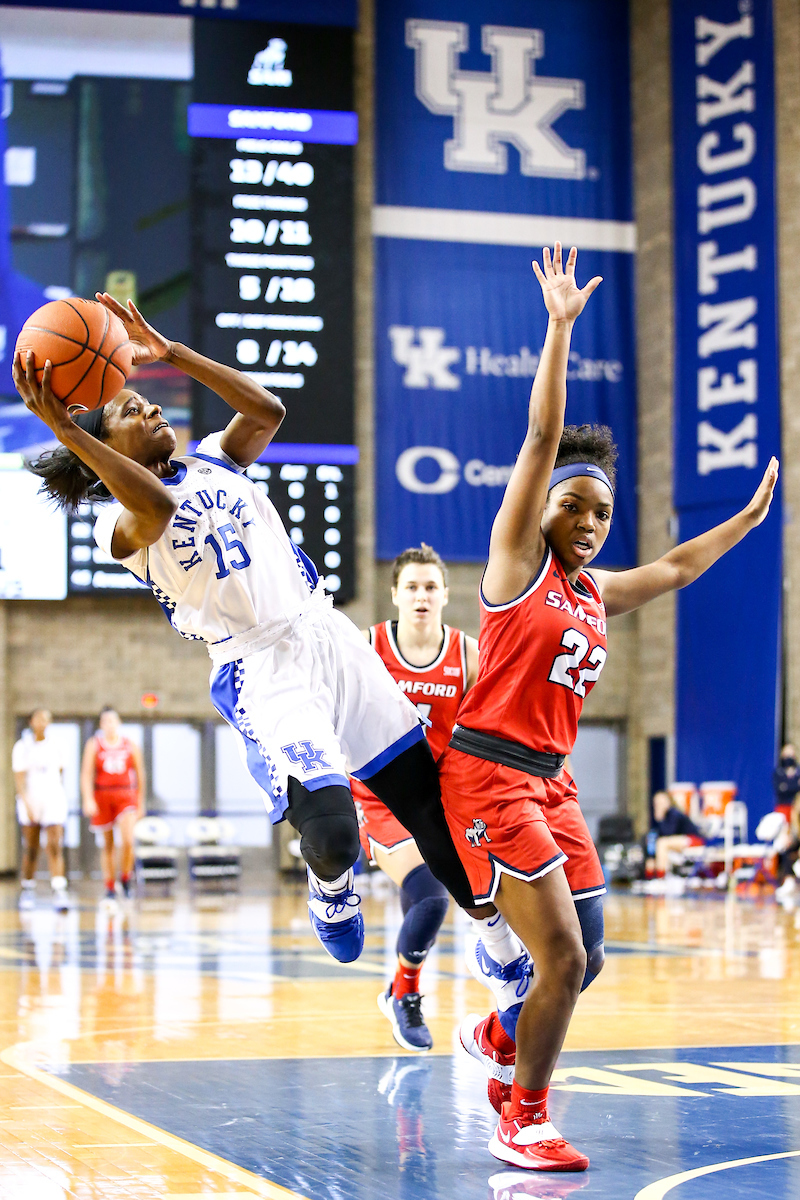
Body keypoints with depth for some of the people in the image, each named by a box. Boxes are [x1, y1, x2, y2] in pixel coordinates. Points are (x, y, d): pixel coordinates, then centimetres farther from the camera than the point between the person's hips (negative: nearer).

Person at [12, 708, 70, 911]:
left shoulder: (55, 746, 8)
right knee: (30, 849, 5)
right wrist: (26, 803, -17)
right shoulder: (22, 747, 0)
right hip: (31, 801, -1)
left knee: (55, 847, -11)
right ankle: (28, 890, 21)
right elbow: (19, 779, -7)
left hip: (54, 799, 1)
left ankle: (59, 892, -18)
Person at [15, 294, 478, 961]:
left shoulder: (213, 461, 18)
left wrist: (172, 354, -3)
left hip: (329, 637, 6)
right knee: (329, 832, -24)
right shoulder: (119, 524, -1)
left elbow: (268, 410, 0)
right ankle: (333, 885, 12)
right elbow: (156, 511, -25)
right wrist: (66, 432, -34)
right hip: (260, 668, -6)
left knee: (427, 793, 5)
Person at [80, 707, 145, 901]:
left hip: (125, 797, 0)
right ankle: (110, 887, 18)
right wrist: (88, 800, -18)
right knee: (107, 844, 7)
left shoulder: (131, 746, 5)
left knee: (128, 841, -18)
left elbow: (139, 775, 12)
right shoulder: (94, 745, 2)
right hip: (101, 797, 0)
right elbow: (86, 774, -5)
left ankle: (125, 878, 4)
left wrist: (141, 803, 13)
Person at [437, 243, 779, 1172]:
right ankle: (522, 1123, 2)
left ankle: (499, 1039, 35)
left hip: (551, 782, 8)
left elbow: (676, 567, 33)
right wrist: (559, 327, -14)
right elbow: (543, 437, -10)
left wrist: (748, 519, 37)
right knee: (563, 954, -12)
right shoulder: (519, 558, -3)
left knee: (582, 958, 7)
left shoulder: (595, 594, 15)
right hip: (489, 772, -8)